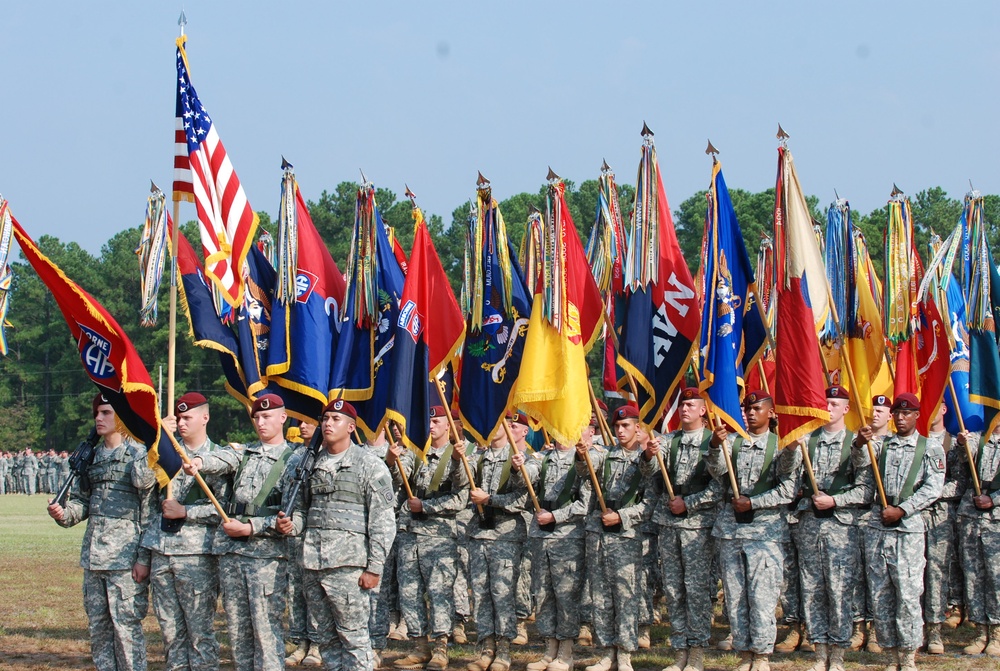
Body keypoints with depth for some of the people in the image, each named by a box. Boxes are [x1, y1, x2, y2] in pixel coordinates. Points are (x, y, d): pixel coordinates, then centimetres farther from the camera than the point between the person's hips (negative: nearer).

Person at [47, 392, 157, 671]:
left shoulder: (138, 455, -5)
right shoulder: (91, 456, 15)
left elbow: (149, 510, -9)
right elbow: (82, 500, 18)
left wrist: (144, 558, -13)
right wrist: (63, 514, -5)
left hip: (125, 556, -7)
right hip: (93, 556, 7)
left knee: (126, 625, -6)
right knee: (97, 625, 10)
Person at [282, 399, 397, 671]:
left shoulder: (369, 464, -1)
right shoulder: (312, 463, 15)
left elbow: (383, 521, -5)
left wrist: (374, 567, -11)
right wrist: (291, 524, -1)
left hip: (348, 564, -6)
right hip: (312, 563, 6)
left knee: (353, 637, -4)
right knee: (323, 636, 10)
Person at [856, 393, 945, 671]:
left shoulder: (930, 448, 3)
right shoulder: (881, 444, 13)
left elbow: (933, 489, -5)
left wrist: (902, 510, -11)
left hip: (908, 526, -3)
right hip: (878, 524, 4)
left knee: (907, 593, -6)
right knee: (880, 594, 4)